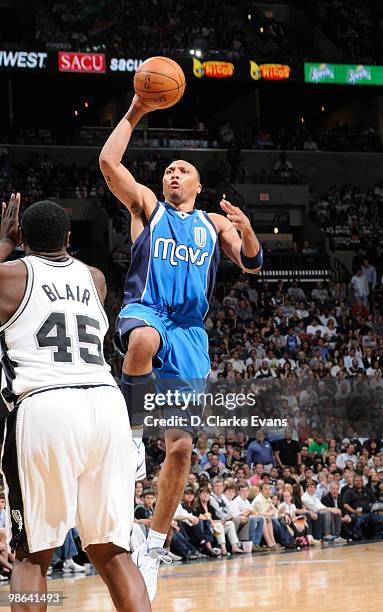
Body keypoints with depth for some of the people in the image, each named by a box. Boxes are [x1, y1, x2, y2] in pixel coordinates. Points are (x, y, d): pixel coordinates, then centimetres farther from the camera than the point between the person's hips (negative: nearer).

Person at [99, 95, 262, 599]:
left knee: (181, 446, -5)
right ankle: (132, 431, -22)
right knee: (144, 339, -45)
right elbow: (108, 162, 0)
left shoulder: (214, 223, 21)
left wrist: (246, 228, -9)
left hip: (189, 334, 3)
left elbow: (252, 264, 11)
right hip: (144, 311, -3)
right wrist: (134, 114, 0)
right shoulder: (147, 205, 14)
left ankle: (154, 545, 7)